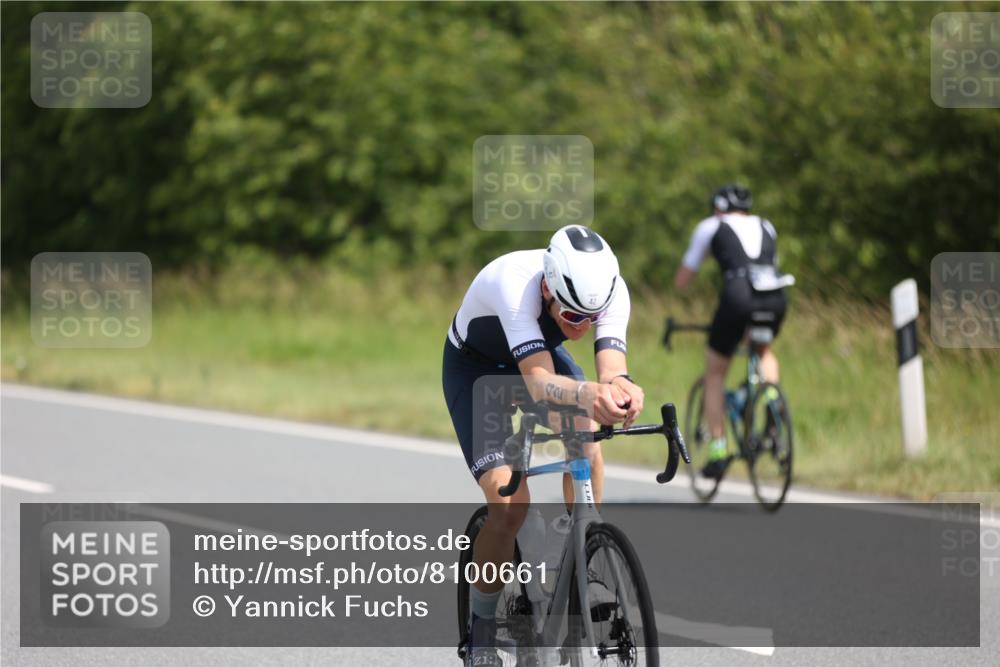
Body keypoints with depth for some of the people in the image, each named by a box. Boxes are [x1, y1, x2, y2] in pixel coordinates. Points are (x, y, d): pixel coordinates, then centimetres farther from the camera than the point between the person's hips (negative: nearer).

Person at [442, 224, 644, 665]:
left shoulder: (611, 290, -29)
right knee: (509, 502, -20)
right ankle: (483, 627, 0)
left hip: (541, 349, 4)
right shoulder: (515, 285, -42)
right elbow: (539, 382, -52)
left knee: (585, 438, -26)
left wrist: (618, 387, -66)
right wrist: (587, 393, -73)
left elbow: (610, 366, -41)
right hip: (475, 365, -4)